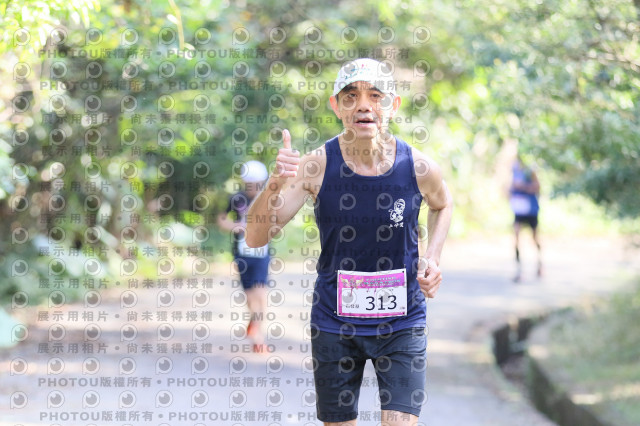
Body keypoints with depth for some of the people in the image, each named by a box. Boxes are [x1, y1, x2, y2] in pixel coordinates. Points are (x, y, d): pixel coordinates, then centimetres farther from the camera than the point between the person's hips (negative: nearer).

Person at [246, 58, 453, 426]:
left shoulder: (420, 168, -10)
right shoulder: (317, 166, -13)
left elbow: (443, 205, 15)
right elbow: (256, 238, -15)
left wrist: (432, 258, -1)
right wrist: (275, 185, -32)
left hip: (402, 323, 0)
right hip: (334, 322, 1)